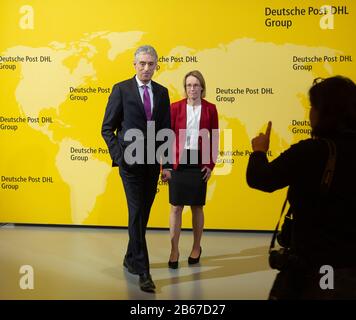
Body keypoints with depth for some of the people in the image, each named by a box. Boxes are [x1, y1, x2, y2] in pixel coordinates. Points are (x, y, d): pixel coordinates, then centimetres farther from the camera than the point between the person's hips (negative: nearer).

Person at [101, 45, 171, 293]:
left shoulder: (162, 92, 9)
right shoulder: (121, 89, -2)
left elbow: (166, 129, 12)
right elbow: (107, 128, -2)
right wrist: (119, 156, -11)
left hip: (153, 163, 4)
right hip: (130, 162, -4)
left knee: (143, 214, 13)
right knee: (137, 214, -7)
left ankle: (131, 258, 30)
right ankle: (143, 270, -1)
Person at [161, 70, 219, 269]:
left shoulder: (210, 109, 2)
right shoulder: (176, 107, 0)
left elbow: (214, 139, 4)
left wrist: (211, 164, -1)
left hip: (199, 163, 0)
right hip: (179, 162, 0)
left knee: (197, 207, 10)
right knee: (176, 207, 2)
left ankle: (196, 247, 27)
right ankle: (174, 250, 13)